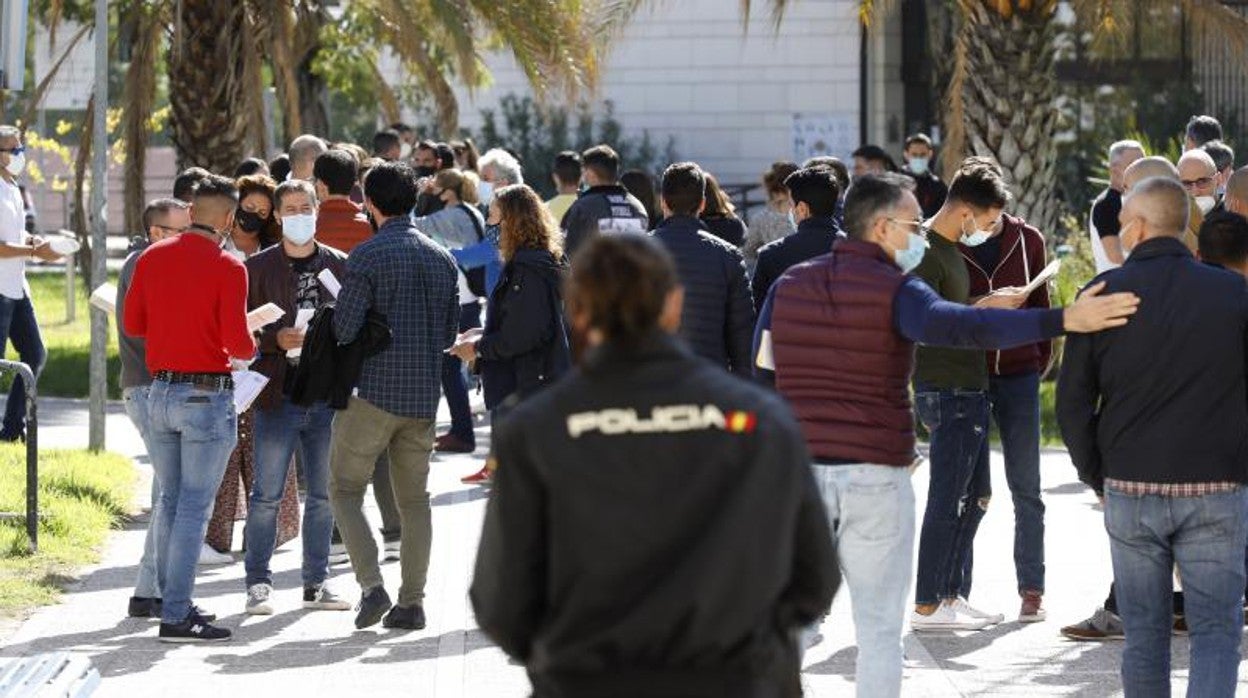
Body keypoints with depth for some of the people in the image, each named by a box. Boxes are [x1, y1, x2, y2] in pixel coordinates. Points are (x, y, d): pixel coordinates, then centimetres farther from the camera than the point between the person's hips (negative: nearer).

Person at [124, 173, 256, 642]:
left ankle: (172, 602, 20)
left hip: (160, 392, 6)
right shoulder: (227, 268, -12)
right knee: (194, 508, -2)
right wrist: (251, 347, 6)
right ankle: (176, 616, -4)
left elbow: (132, 324, 10)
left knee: (170, 504, 15)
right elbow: (237, 342, -16)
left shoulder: (153, 258, 4)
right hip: (207, 396, -6)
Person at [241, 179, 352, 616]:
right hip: (278, 396, -3)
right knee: (267, 495, -2)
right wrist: (278, 339, -16)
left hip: (327, 396, 3)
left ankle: (316, 583, 18)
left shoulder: (339, 265, 8)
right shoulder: (258, 268, 1)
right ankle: (258, 584, 5)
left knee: (323, 495, 9)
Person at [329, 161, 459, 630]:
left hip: (374, 391, -5)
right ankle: (412, 601, 10)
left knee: (345, 489, 5)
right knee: (414, 498, 12)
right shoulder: (442, 259, 8)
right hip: (424, 397, 5)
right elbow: (449, 333, 12)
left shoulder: (368, 256, -11)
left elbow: (344, 330, -13)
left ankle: (371, 586, -10)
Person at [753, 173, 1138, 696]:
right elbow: (966, 327, -27)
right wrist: (1064, 320, -33)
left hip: (797, 470, 4)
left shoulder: (790, 285, 8)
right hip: (875, 475, -4)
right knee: (879, 631, 4)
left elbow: (762, 372, 12)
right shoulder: (894, 290, -10)